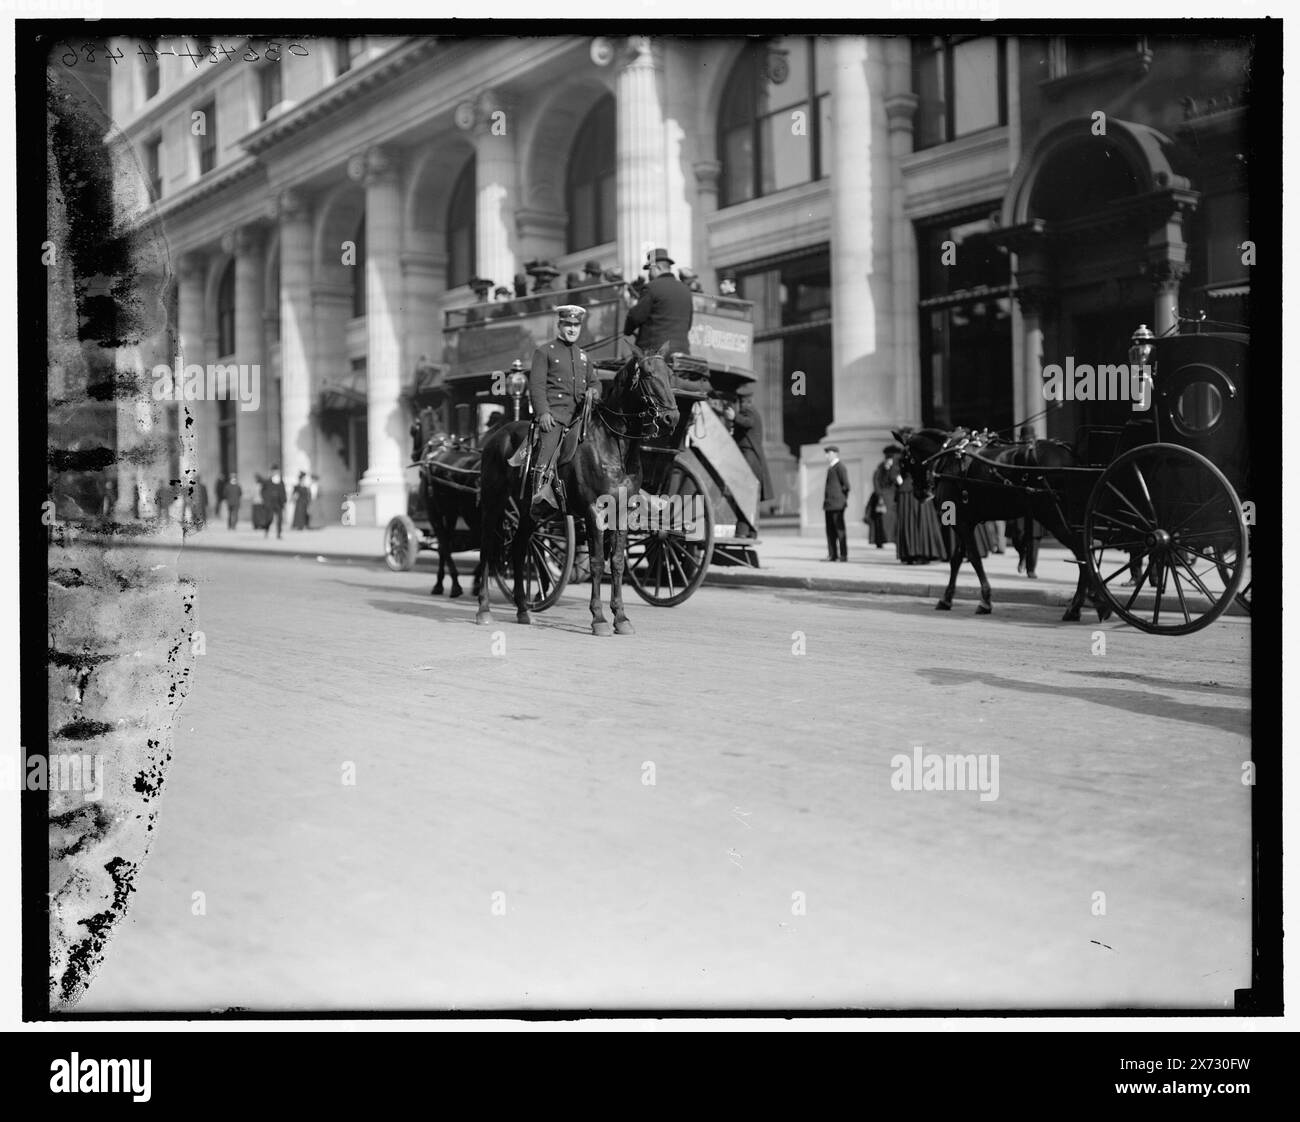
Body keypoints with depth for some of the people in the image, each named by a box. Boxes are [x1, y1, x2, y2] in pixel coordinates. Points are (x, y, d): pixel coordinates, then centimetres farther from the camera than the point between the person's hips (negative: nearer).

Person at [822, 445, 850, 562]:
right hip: (829, 504, 9)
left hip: (837, 504, -9)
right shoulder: (830, 468, 18)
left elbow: (846, 485, -12)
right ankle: (832, 554, 12)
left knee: (840, 529, -4)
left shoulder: (840, 467, -9)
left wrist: (843, 498, -5)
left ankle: (843, 555, -1)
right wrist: (826, 500, 12)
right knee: (830, 530, 8)